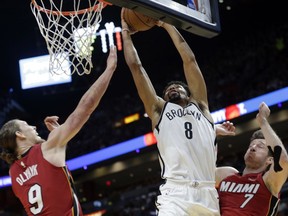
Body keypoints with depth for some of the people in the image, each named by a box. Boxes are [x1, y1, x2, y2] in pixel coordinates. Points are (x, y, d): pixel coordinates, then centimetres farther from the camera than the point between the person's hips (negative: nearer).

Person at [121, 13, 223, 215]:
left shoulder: (200, 106, 23)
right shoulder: (159, 109, 21)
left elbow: (190, 60, 22)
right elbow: (136, 66, 20)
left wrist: (167, 24, 28)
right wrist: (126, 33, 30)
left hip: (207, 194, 3)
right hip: (176, 194, -2)